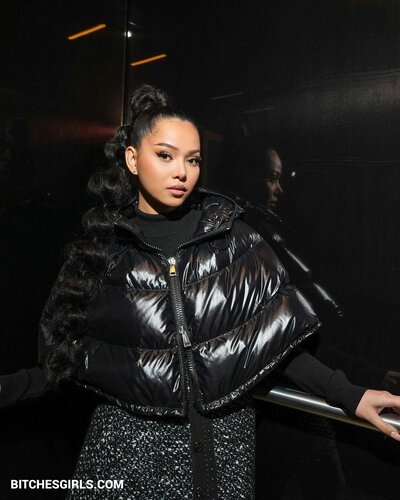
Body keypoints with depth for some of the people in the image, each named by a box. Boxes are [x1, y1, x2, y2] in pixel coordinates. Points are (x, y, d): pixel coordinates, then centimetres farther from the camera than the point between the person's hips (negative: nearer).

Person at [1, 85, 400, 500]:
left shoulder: (232, 238, -5)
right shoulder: (98, 251, -4)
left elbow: (275, 340, -3)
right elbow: (68, 361, 0)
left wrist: (350, 395, -8)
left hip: (222, 440, 1)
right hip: (129, 439, 0)